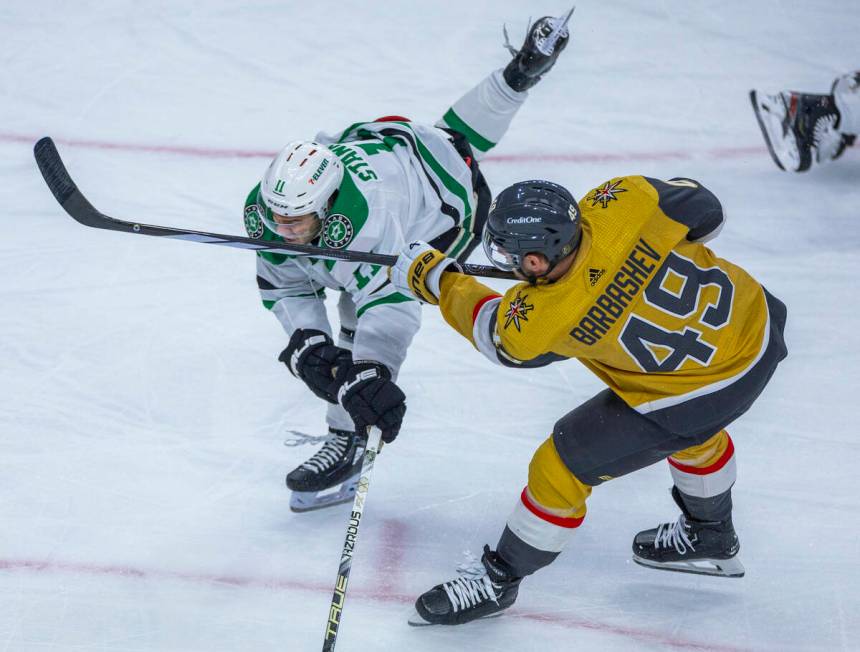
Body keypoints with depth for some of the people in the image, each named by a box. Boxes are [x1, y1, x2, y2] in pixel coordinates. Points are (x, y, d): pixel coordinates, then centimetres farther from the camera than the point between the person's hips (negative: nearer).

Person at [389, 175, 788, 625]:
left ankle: (498, 579, 27)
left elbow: (492, 330, -2)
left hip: (700, 395, -6)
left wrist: (432, 278, 14)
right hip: (757, 324, 6)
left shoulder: (542, 323, -26)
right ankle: (710, 538, 59)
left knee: (562, 465, 8)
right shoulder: (625, 202, -22)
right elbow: (706, 210, -5)